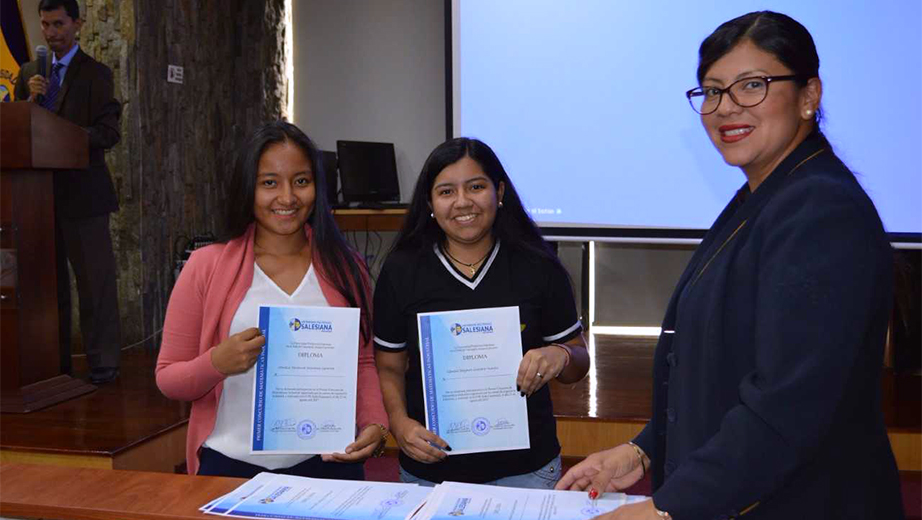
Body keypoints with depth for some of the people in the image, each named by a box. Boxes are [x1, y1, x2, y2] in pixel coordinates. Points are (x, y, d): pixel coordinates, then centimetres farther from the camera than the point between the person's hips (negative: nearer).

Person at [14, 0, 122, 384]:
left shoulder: (95, 74, -1)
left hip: (82, 192, -5)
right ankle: (54, 363, 19)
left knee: (94, 281, -2)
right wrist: (30, 98, -6)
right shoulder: (29, 73, 15)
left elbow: (108, 133, -8)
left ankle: (102, 363, 5)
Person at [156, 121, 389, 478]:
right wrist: (217, 363, -19)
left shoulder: (343, 268, 3)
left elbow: (363, 362, 9)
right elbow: (167, 378, 1)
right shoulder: (206, 267, -3)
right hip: (231, 466, -1)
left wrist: (375, 424, -8)